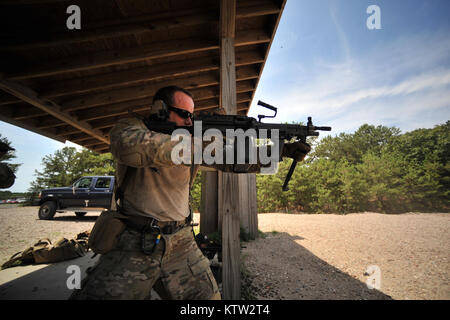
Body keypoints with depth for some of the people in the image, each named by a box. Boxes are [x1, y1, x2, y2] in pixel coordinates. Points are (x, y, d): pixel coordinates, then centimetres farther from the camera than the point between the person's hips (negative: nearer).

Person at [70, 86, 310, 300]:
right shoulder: (131, 127, -4)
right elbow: (129, 145, -28)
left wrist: (282, 151, -6)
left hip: (181, 244, 3)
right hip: (133, 244, -3)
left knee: (208, 295, 4)